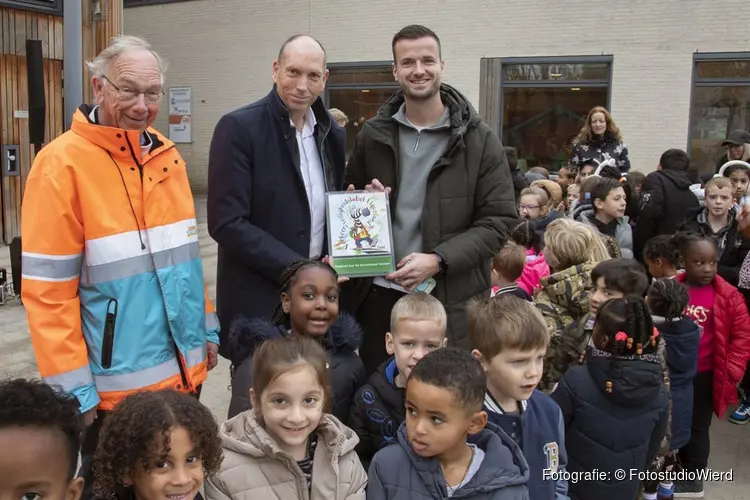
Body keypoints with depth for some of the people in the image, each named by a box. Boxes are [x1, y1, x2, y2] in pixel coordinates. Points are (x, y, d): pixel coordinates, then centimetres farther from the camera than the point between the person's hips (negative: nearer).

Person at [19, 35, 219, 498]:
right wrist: (73, 387, -14)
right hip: (117, 383, -6)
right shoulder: (63, 162, -13)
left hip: (184, 369, 6)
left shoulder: (167, 155, 6)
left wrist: (207, 328, 13)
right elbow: (48, 287, -15)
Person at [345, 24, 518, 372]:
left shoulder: (479, 140, -4)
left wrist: (438, 260, -18)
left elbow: (498, 221, -7)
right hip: (381, 294, 3)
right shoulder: (372, 135, 6)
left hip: (451, 298, -2)